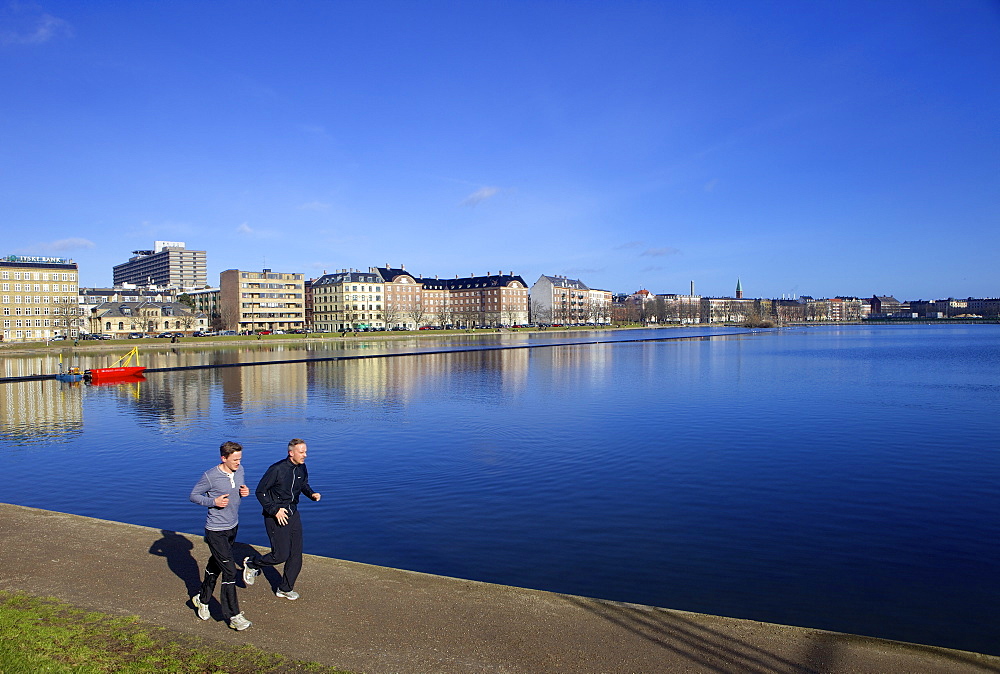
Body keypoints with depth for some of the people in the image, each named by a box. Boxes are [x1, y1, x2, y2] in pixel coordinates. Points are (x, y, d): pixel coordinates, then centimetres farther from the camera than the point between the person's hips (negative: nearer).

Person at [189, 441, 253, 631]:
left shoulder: (239, 470, -1)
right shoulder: (210, 476, -20)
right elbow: (194, 495, -9)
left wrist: (245, 492, -7)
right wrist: (213, 502, -23)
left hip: (233, 526, 7)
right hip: (216, 531, -7)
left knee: (215, 565, 24)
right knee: (229, 571, -7)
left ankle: (202, 599, 45)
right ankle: (233, 615, 3)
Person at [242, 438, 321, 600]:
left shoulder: (302, 468, 0)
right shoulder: (277, 469, -21)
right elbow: (260, 491, -15)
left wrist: (312, 494, -4)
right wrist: (275, 510, -19)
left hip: (293, 514, 7)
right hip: (276, 517, -7)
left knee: (296, 554, 9)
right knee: (281, 555, -5)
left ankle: (285, 589, 27)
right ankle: (251, 563, 23)